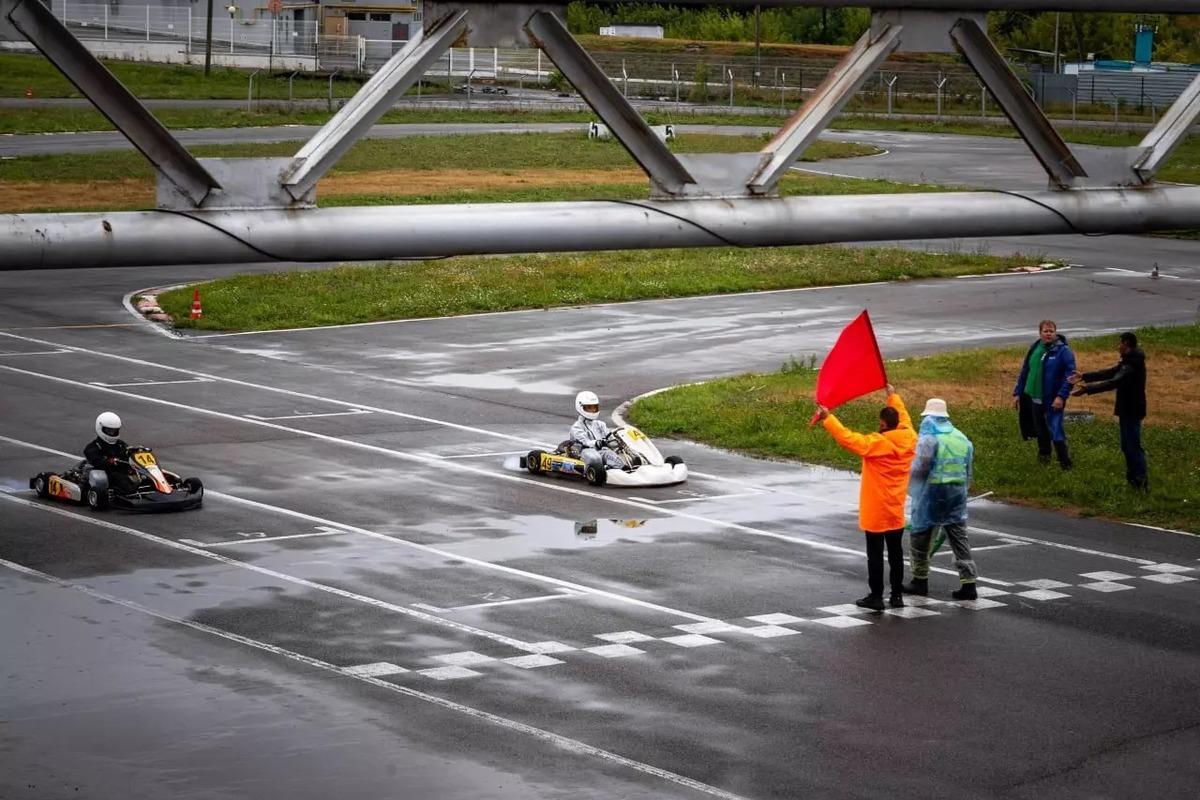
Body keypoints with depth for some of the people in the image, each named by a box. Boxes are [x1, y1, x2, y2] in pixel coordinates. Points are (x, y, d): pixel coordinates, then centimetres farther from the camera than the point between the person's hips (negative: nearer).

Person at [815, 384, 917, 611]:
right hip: (897, 512, 6)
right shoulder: (909, 439, -1)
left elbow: (848, 438, -27)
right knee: (896, 553, 12)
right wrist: (893, 395, 33)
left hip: (876, 513, -6)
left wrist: (827, 418, -22)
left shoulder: (877, 443, -21)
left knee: (875, 554, 0)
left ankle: (876, 596, 1)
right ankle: (897, 595, 16)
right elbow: (904, 419, 19)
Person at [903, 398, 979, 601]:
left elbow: (920, 468, -17)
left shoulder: (929, 437, -9)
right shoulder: (962, 438, 11)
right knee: (959, 536, 7)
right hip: (957, 493, 6)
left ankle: (920, 580, 16)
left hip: (932, 492, -6)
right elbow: (968, 471, 13)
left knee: (921, 534, 9)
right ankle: (969, 582, 1)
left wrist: (911, 487, -1)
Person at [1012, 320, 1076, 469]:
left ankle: (1065, 463, 0)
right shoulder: (1034, 349, 8)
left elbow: (1070, 376, -15)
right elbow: (1024, 372, 15)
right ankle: (1044, 455, 36)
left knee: (1055, 431, -9)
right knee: (1040, 430, 18)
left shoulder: (1063, 351, -10)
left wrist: (1061, 396, -23)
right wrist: (1017, 393, 11)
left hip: (1053, 401, -6)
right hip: (1034, 398, 6)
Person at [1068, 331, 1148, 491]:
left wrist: (1086, 389, -33)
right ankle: (1134, 478, 24)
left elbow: (1113, 382, -31)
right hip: (1128, 409, 10)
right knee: (1128, 446, 16)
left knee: (1133, 446, -8)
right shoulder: (1129, 361, 12)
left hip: (1132, 411, -10)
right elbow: (1109, 373, 16)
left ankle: (1142, 482, -7)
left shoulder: (1132, 364, -22)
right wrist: (1084, 377, 11)